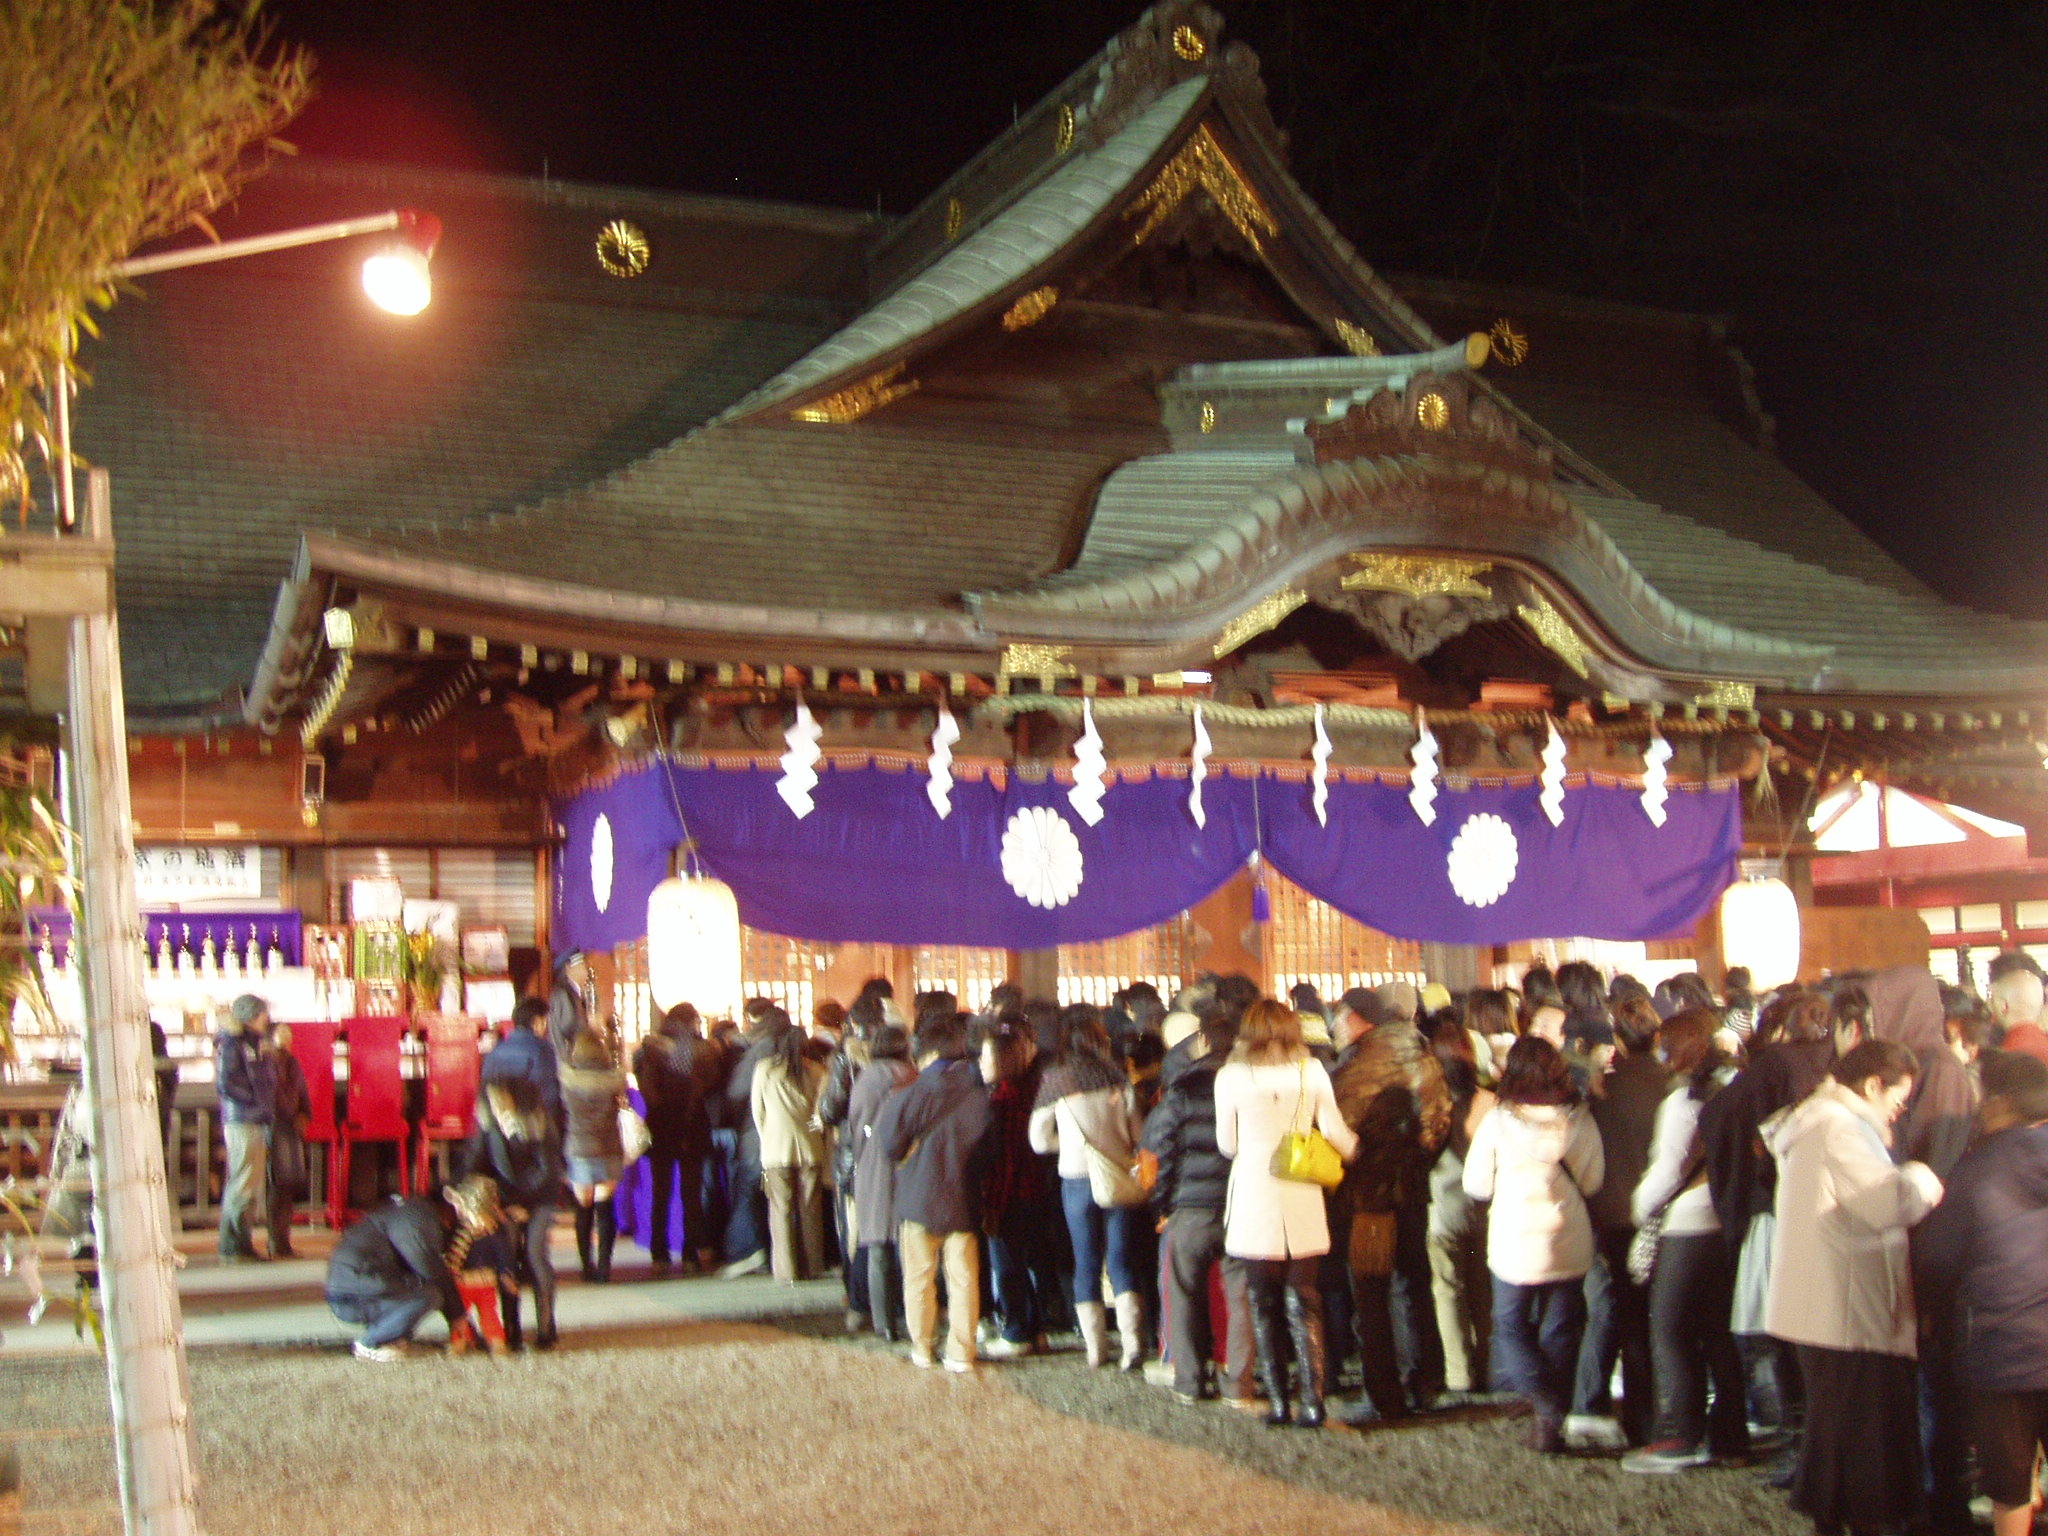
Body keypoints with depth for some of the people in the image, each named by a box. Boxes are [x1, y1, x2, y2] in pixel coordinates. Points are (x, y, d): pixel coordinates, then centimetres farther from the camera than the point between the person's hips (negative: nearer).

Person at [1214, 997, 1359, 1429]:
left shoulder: (1232, 1076, -3)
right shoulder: (1311, 1071, 0)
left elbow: (1227, 1144, 5)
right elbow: (1336, 1134, 2)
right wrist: (1356, 1151, 23)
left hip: (1253, 1195, -1)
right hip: (1301, 1201, 1)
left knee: (1263, 1305, 9)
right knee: (1304, 1303, 8)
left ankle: (1277, 1400, 8)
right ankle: (1312, 1400, 1)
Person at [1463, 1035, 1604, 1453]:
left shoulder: (1497, 1121, -9)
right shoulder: (1580, 1120, -6)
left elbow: (1476, 1184, -2)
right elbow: (1592, 1182, 3)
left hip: (1514, 1241, -2)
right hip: (1569, 1243, 2)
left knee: (1510, 1326, 12)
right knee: (1560, 1331, 13)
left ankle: (1546, 1403, -10)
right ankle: (1553, 1424, 14)